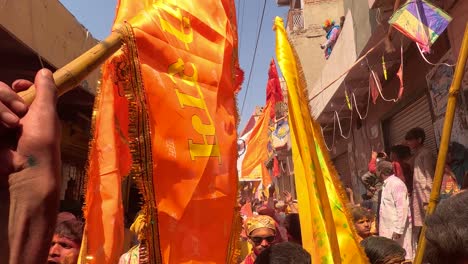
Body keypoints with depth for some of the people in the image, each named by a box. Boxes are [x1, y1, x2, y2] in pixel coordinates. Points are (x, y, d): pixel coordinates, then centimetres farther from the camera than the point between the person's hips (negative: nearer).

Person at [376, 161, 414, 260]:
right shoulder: (386, 184, 12)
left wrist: (398, 229, -23)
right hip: (389, 227, 9)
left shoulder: (396, 184, -16)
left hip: (397, 228, -9)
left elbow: (402, 209, -22)